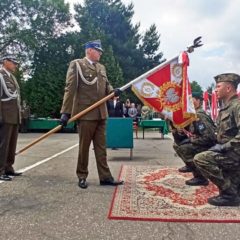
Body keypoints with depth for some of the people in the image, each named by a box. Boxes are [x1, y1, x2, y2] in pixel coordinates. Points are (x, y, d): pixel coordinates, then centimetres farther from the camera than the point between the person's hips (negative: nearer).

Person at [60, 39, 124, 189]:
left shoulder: (102, 67, 18)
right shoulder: (76, 64, -2)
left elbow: (106, 86, 20)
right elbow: (70, 88, -9)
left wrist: (113, 91, -5)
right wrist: (66, 112, -16)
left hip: (101, 113, 6)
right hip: (85, 113, -6)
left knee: (101, 146, 10)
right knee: (84, 146, 4)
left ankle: (105, 177, 16)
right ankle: (82, 177, 18)